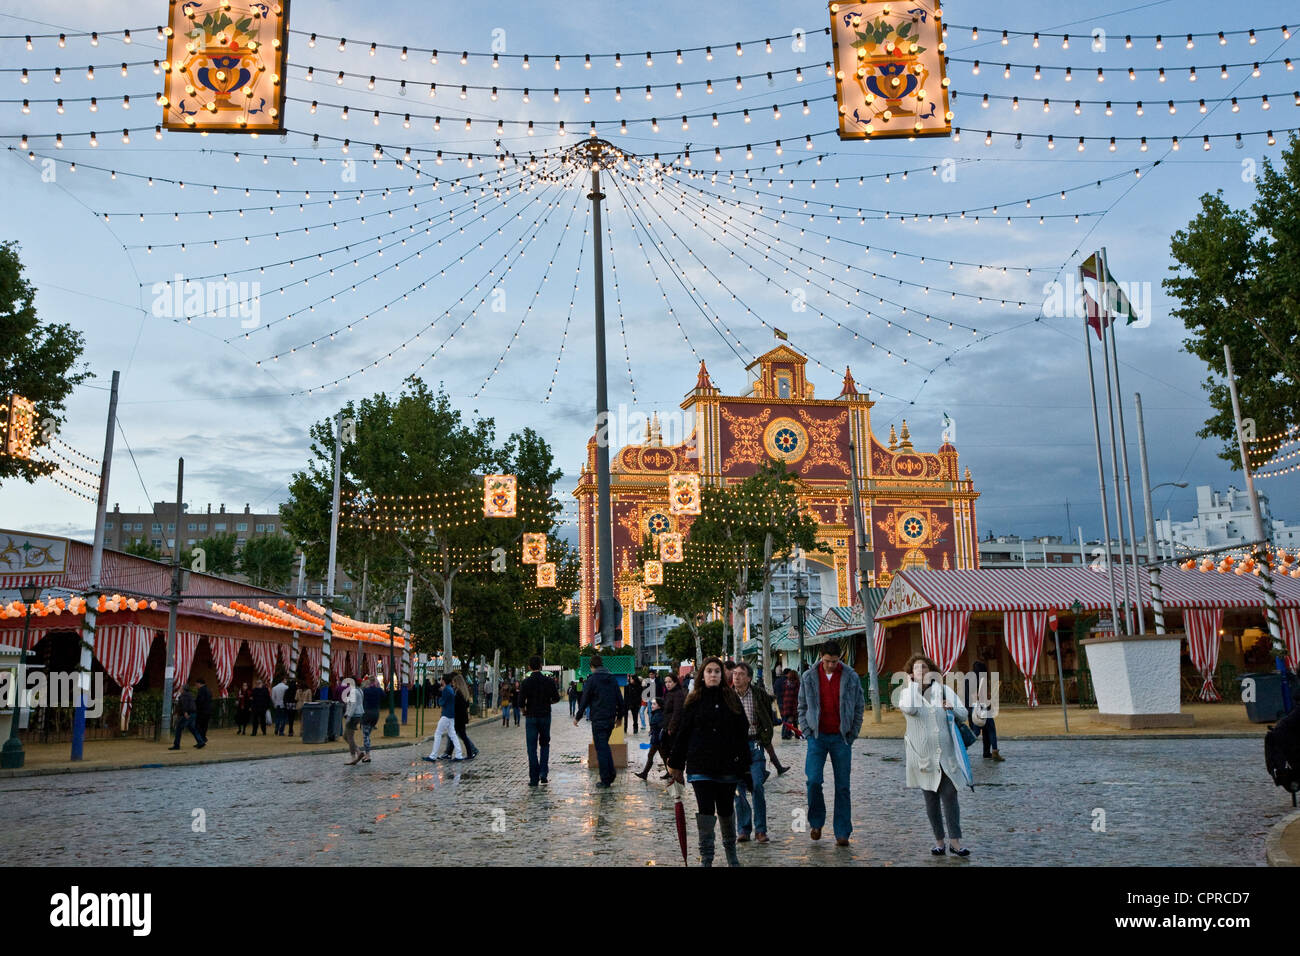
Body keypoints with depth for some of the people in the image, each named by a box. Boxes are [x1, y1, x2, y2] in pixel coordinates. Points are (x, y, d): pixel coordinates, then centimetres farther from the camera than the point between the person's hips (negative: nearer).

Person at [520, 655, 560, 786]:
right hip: (545, 716, 2)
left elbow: (521, 701, -15)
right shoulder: (549, 681, -3)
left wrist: (524, 709, 6)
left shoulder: (526, 682, -8)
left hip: (531, 717, -2)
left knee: (532, 747, 4)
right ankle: (543, 772, 3)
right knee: (544, 744, 18)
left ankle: (534, 778, 3)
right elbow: (556, 698, -1)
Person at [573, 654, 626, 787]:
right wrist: (619, 716, 23)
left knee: (601, 748, -2)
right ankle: (611, 773, 12)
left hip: (598, 719, -6)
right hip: (611, 718, 6)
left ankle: (605, 780, -1)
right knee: (605, 745, 21)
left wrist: (578, 717, 4)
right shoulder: (612, 679, 9)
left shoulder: (592, 679, -8)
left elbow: (584, 700, -7)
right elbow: (620, 699, 13)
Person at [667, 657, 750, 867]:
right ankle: (706, 857, 6)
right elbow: (682, 734, 4)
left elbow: (743, 731, 6)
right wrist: (676, 765, 3)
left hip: (727, 765, 1)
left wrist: (743, 761, 0)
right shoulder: (694, 701, 3)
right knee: (705, 810, -3)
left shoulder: (731, 699, 5)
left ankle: (730, 850, 31)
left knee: (726, 809, 12)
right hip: (701, 766, -1)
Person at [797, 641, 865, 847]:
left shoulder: (851, 677, 0)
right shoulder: (809, 677, 2)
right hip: (817, 737, 0)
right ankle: (816, 822, 13)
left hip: (841, 738, 0)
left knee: (842, 786, 3)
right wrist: (807, 731, 1)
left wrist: (852, 734, 2)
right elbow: (802, 706, 11)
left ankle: (842, 833, 10)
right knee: (813, 780, -10)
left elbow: (859, 707, 7)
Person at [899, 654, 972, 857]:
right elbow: (909, 709, -21)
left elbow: (963, 714, 8)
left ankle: (955, 841, -2)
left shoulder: (944, 690, 7)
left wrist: (951, 708, -13)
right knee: (931, 799, 7)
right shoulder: (906, 692, 2)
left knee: (950, 796, -6)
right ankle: (939, 841, 17)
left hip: (946, 754, 1)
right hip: (922, 754, 0)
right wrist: (913, 684, -12)